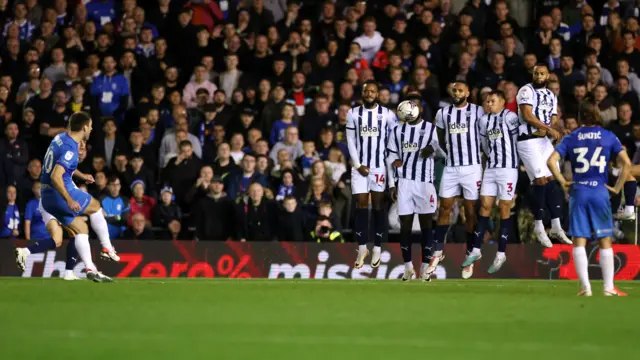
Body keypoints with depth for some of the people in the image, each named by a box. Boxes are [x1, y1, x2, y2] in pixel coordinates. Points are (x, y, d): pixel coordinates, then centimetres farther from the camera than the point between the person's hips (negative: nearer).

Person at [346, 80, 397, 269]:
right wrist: (358, 164, -6)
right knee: (361, 205, 0)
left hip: (380, 166, -1)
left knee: (378, 205, 2)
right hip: (360, 166, 1)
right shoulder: (353, 114, 3)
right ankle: (362, 248, 7)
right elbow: (351, 141, 3)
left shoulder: (387, 115, -1)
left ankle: (377, 249, 9)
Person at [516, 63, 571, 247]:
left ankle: (556, 227, 9)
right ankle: (539, 227, -2)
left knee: (552, 180, 4)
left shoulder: (551, 96, 16)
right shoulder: (527, 91, -6)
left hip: (544, 140, 7)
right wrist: (549, 129, -20)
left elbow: (554, 121, 14)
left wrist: (546, 130, -9)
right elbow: (527, 115, -17)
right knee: (540, 180, -11)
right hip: (528, 140, -7)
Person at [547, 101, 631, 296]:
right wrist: (617, 187, 1)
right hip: (600, 192, 0)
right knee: (605, 242, 6)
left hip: (578, 192, 1)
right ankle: (609, 287, 5)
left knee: (579, 242, 4)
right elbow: (626, 163, -6)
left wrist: (563, 182, 2)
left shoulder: (571, 138, 4)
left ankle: (585, 286, -3)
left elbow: (551, 161, -7)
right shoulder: (608, 137, 2)